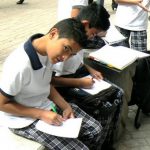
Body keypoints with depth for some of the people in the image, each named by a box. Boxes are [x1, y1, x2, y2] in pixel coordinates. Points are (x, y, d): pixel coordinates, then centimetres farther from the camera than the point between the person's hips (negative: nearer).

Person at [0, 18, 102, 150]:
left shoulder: (48, 51, -9)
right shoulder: (20, 65, -33)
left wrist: (65, 106, -5)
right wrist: (41, 114, -21)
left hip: (47, 105, 7)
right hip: (26, 120, -7)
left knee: (95, 129, 7)